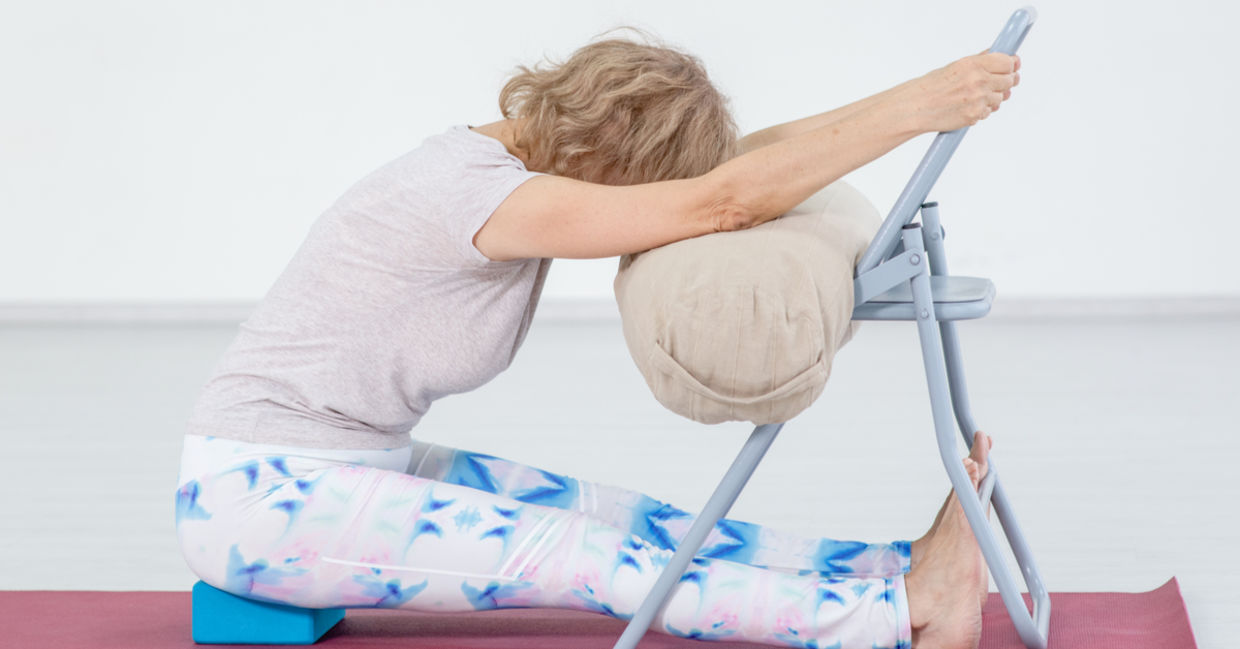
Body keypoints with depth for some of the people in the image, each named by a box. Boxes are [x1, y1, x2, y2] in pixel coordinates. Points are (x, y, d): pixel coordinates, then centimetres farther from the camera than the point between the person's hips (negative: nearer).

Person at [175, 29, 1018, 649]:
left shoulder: (534, 163, 1)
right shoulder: (471, 193, -28)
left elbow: (732, 163, 0)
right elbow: (725, 201, -34)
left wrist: (905, 107, -8)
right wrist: (916, 106, -33)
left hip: (360, 468, 9)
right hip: (259, 495, -9)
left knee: (628, 524, -3)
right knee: (585, 558, -16)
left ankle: (907, 569, -9)